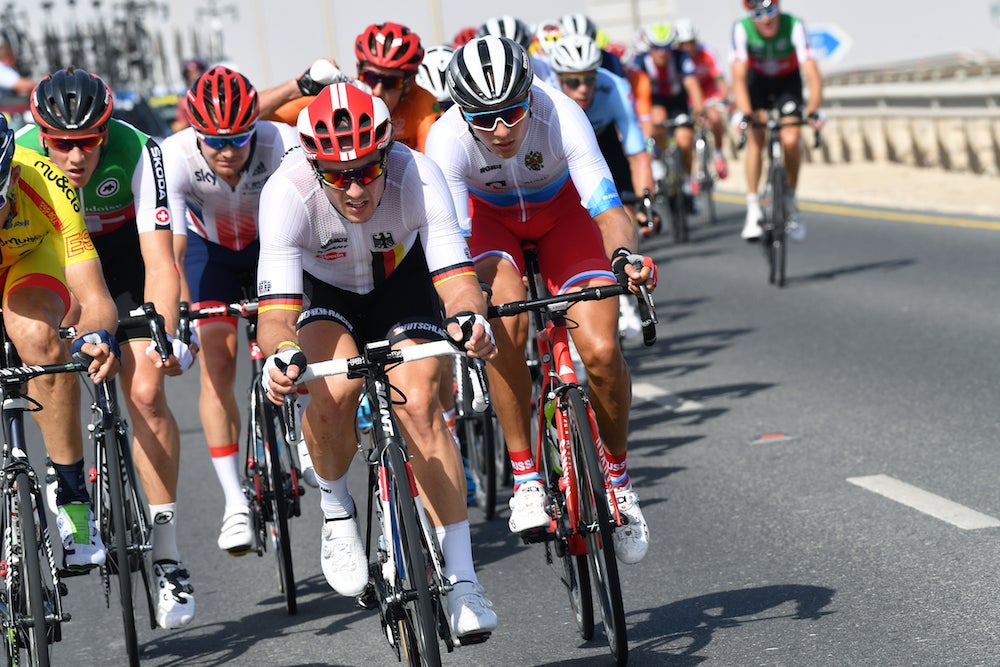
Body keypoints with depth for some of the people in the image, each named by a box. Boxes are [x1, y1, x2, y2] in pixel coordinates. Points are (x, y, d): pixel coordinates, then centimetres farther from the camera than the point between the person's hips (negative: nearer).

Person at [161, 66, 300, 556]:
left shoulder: (284, 147, -35)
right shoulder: (174, 158, -34)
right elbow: (169, 249, -41)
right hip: (211, 247, 0)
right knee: (217, 364, -13)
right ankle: (235, 504, -10)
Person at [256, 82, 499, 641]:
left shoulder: (417, 178, -34)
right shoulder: (287, 193, -35)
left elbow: (454, 272, -39)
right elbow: (278, 304, -40)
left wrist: (469, 319, -61)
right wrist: (281, 354, -62)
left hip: (401, 280, 0)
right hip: (323, 290, 0)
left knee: (420, 406, -20)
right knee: (335, 391, -29)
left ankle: (463, 579, -12)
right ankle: (336, 508, 1)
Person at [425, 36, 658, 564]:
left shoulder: (560, 116, -35)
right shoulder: (447, 139, -33)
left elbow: (608, 209, -39)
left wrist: (625, 254, -61)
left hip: (560, 210, 0)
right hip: (489, 215, 0)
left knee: (601, 351, -18)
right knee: (507, 317, -32)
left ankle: (618, 480, 9)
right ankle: (525, 477, -19)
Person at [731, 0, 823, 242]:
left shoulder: (794, 26, -32)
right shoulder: (742, 29, -29)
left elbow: (812, 74, -37)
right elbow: (739, 77, -34)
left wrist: (812, 111, -51)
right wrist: (745, 113, -48)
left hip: (788, 82, 0)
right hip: (758, 80, 0)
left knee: (790, 140, -17)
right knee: (755, 138, -18)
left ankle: (790, 201, 6)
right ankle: (753, 209, -11)